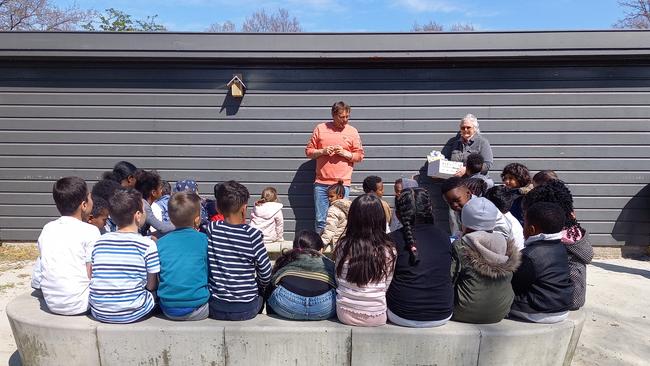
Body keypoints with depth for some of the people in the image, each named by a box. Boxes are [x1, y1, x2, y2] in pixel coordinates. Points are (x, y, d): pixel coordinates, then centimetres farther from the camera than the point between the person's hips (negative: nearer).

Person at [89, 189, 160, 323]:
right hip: (132, 314, -5)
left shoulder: (99, 242, 3)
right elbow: (151, 285, -4)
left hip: (98, 313, 5)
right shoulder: (148, 244, -10)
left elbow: (91, 278, 10)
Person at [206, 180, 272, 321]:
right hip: (246, 310, -2)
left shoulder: (211, 229, -9)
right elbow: (265, 274, -9)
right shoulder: (252, 234, -15)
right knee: (262, 292, 28)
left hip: (216, 309, 2)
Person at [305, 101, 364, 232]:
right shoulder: (320, 128, 8)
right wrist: (322, 151, -7)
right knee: (320, 220, 5)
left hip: (342, 183, -1)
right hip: (321, 183, 1)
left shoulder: (352, 131, 8)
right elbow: (308, 151, 10)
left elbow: (359, 155, 8)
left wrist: (345, 153, -8)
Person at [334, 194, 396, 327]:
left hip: (345, 315, 1)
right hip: (376, 318, -1)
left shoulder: (343, 245, -13)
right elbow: (387, 286, -3)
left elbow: (338, 279, 0)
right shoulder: (388, 250, -16)